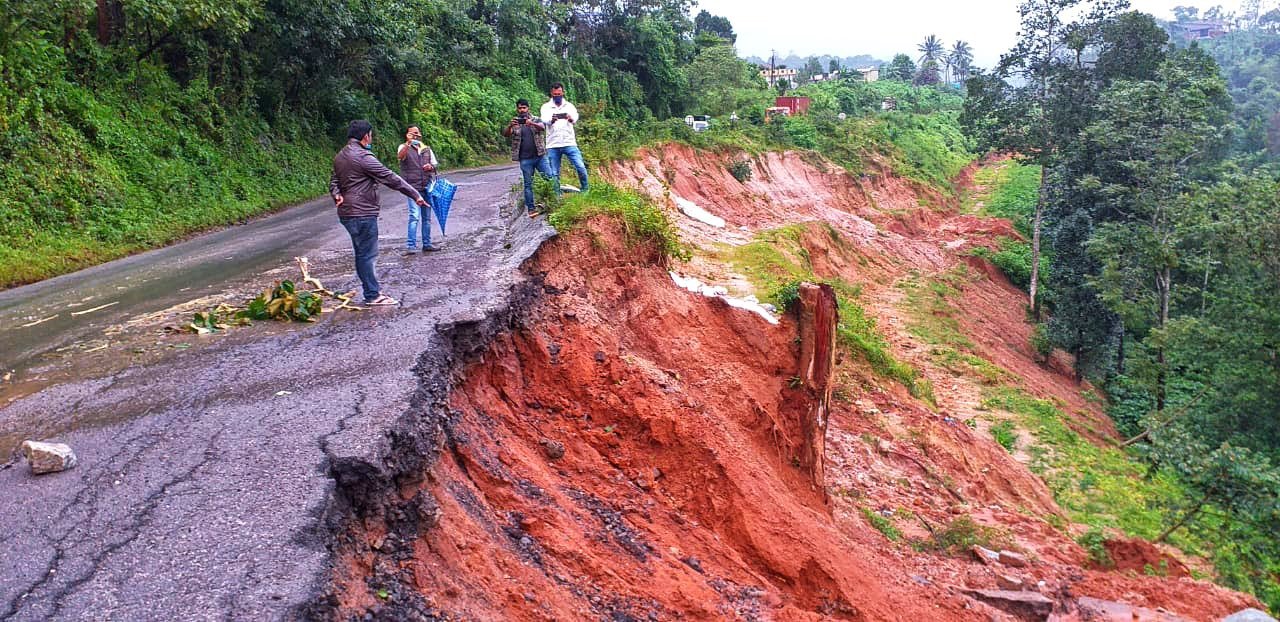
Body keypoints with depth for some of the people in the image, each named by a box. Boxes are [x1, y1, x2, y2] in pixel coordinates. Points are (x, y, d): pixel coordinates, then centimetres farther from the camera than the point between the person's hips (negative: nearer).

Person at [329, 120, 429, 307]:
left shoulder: (340, 156, 13)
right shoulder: (363, 157, -17)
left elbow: (334, 180, 22)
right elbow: (390, 178, -16)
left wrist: (336, 195, 2)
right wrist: (415, 195, -10)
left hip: (347, 213, 10)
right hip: (362, 214, -10)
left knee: (363, 253, 15)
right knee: (367, 254, -3)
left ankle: (372, 291, 23)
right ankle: (372, 296, 3)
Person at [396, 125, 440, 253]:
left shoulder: (427, 149, 15)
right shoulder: (404, 147, 1)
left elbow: (435, 164, 18)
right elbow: (400, 156, -21)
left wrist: (431, 167, -5)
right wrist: (408, 142, -35)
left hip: (427, 187, 5)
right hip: (413, 187, -5)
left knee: (427, 217, 10)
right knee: (414, 216, -15)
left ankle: (427, 244, 19)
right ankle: (411, 246, -14)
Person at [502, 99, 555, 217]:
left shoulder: (536, 120, 7)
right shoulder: (514, 123, 8)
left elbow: (542, 127, -15)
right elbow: (505, 134, -8)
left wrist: (532, 124, -37)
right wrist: (510, 126, -31)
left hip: (540, 156, 0)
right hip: (525, 159, 0)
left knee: (550, 178, -3)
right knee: (528, 184, 2)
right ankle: (531, 208, 6)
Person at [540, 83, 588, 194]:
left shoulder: (569, 106, 7)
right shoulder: (546, 107, 7)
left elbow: (576, 118, -13)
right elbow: (545, 120, -13)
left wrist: (571, 118, -38)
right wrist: (552, 120, -38)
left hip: (569, 143, 0)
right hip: (553, 145, 0)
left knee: (581, 167, -10)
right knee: (554, 174, 3)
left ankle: (585, 190, 7)